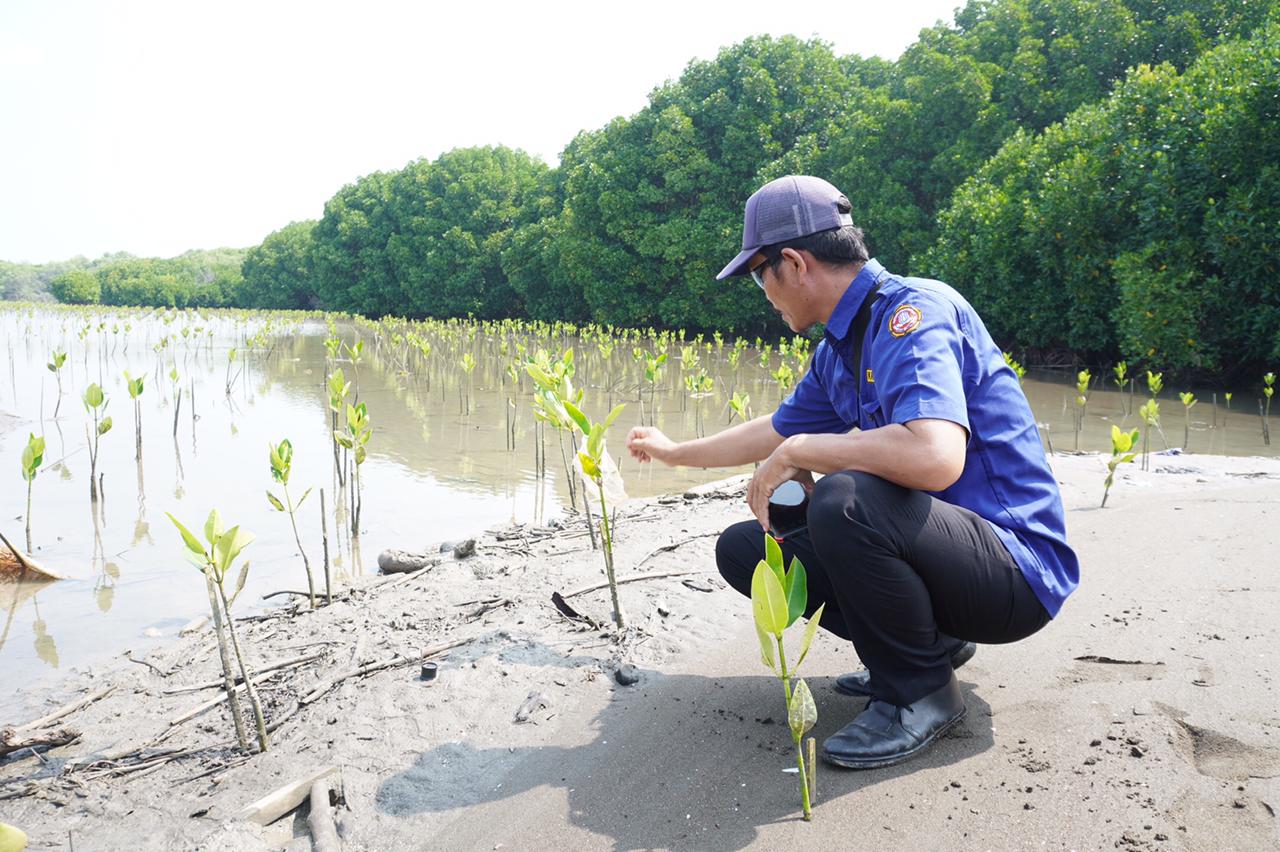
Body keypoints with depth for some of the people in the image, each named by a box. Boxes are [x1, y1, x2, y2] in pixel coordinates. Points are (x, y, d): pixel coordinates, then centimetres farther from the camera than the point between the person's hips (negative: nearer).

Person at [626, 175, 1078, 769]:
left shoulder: (911, 310, -21)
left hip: (1019, 567, -9)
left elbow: (936, 457, -38)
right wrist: (676, 453, 35)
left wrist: (796, 453, -24)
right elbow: (777, 432, 25)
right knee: (744, 549, 5)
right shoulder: (837, 350, 8)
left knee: (843, 500, -36)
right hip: (934, 548, 9)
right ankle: (932, 642, 12)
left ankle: (920, 690, -9)